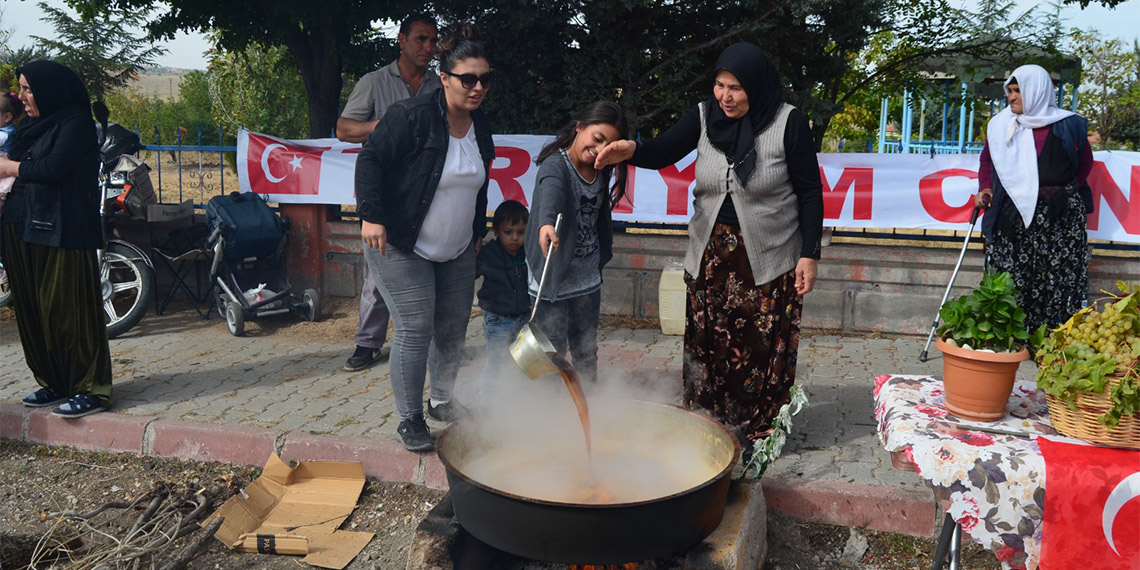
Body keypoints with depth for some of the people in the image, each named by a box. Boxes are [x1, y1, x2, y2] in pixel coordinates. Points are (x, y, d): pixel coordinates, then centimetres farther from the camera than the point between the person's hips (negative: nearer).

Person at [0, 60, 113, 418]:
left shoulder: (75, 122, -6)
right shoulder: (34, 125, 19)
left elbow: (55, 167, -18)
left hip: (62, 230, -8)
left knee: (68, 309, -8)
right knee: (32, 310, 9)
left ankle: (91, 389, -2)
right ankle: (54, 382, 19)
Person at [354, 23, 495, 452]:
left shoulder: (481, 128, 6)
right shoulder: (411, 116, -17)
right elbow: (370, 159, -16)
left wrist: (478, 231, 22)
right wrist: (371, 215, -25)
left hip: (457, 253, 7)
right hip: (401, 249, -7)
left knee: (453, 330, 11)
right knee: (415, 329, -7)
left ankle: (442, 401, 31)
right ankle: (410, 420, 7)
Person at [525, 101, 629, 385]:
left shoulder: (600, 173, 6)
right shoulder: (556, 164, -17)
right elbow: (551, 191, -40)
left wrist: (600, 260, 9)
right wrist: (546, 222, -59)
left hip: (588, 280, 7)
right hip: (554, 281, -7)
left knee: (586, 354, 18)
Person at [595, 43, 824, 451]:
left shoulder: (788, 122, -10)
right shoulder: (705, 116, 0)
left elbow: (810, 192, -6)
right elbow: (664, 150, -8)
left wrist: (809, 254, -10)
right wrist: (632, 151, -31)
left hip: (768, 260, -3)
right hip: (711, 255, 3)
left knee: (763, 348, 3)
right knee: (708, 345, 7)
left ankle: (758, 433, 21)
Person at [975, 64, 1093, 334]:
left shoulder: (1068, 125, 4)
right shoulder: (1000, 125, 9)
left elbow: (1085, 163, 16)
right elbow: (987, 160, 21)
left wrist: (1065, 192, 5)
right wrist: (985, 188, 5)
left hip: (1058, 219, -1)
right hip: (1011, 218, 1)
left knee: (1059, 279, -4)